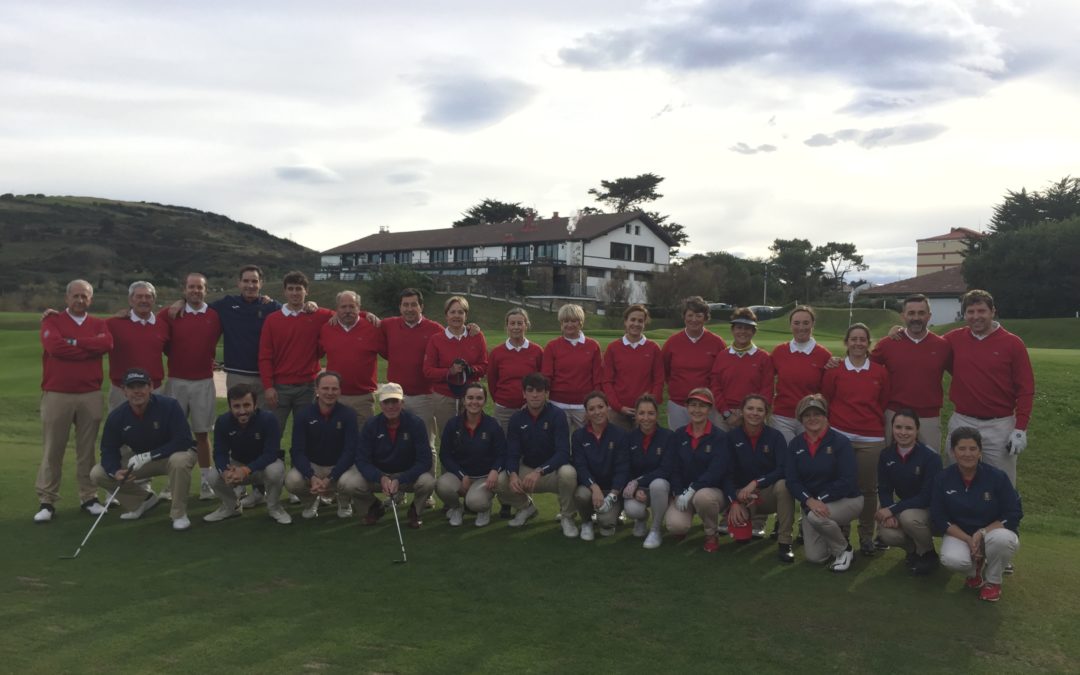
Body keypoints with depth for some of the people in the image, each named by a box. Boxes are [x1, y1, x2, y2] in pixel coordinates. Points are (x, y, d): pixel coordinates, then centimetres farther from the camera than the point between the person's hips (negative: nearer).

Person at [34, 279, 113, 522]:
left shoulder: (99, 324, 11)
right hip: (56, 394, -2)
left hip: (90, 395, 2)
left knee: (87, 449, 8)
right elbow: (54, 346, -15)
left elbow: (106, 343, -11)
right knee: (52, 449, 2)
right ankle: (47, 501, 8)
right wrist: (90, 349, -8)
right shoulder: (52, 321, 4)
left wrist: (73, 341, -10)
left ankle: (89, 498, 16)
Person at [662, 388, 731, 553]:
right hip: (684, 492, 2)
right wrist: (679, 493, -13)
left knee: (703, 497, -39)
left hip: (712, 490, -2)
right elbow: (670, 468, 1)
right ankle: (681, 529, 15)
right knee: (675, 525, -27)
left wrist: (692, 489, -25)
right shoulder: (678, 436, 6)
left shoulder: (719, 437, -5)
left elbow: (717, 471, -16)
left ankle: (711, 536, -8)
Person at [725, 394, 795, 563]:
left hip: (770, 492, -2)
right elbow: (728, 473, -7)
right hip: (744, 496, 2)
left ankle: (784, 543, -21)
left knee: (783, 485, -36)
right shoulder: (732, 437, -6)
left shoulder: (775, 436, -9)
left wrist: (756, 482, -30)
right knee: (735, 519, -26)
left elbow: (783, 470, -19)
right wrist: (735, 502, -20)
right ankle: (757, 520, 15)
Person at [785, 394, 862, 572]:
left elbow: (846, 481, -20)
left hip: (846, 499, -4)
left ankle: (844, 549, -5)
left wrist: (820, 500, -26)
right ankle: (837, 532, 32)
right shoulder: (795, 444, -1)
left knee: (816, 516, -35)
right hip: (811, 502, 5)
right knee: (814, 557, -1)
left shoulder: (840, 442, -14)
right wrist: (809, 501, -26)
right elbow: (792, 480, -8)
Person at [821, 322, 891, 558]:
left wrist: (876, 424, 7)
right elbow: (826, 402, 6)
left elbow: (883, 404, 10)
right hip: (840, 436, -1)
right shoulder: (834, 371, 2)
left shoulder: (880, 372, 5)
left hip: (871, 439, 1)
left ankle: (866, 537, 21)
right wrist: (835, 423, 2)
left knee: (868, 488, 7)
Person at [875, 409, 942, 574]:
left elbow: (927, 496, -23)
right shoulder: (886, 455, -6)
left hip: (930, 508, -4)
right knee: (887, 534, -26)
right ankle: (913, 548, 10)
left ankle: (928, 554, -5)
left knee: (909, 517, -36)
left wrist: (893, 510, -27)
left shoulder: (931, 456, -22)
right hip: (904, 506, 4)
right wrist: (888, 513, -23)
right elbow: (884, 489, -3)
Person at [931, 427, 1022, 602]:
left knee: (1002, 539, -37)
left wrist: (982, 533, -22)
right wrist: (968, 539, -20)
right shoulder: (943, 480, -9)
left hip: (993, 530, -1)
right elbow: (939, 519, -6)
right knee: (952, 559, -31)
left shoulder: (997, 476, -14)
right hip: (958, 533, 1)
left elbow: (1014, 515, -10)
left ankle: (993, 580, -2)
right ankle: (974, 571, 11)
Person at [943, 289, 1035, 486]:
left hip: (1000, 426, -2)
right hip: (961, 423, 2)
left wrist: (1020, 428, -9)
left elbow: (1025, 390, -3)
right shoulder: (954, 339, 1)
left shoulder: (1012, 344, -4)